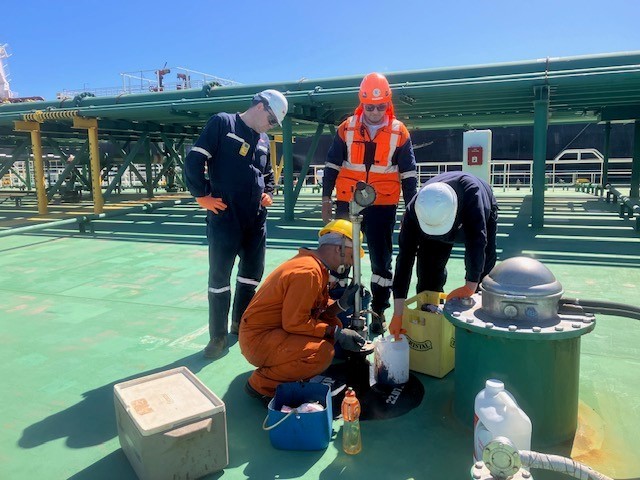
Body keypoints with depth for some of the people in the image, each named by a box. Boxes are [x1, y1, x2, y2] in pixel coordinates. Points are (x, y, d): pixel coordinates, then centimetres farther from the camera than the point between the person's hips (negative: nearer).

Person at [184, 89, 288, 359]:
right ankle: (218, 336, 12)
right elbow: (194, 160, -10)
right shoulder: (222, 123, -4)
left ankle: (241, 323, 33)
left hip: (256, 219, 7)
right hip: (224, 217, -7)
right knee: (219, 276, 0)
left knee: (252, 272, 14)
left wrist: (268, 193, 11)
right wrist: (202, 195, -10)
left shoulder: (263, 141, 15)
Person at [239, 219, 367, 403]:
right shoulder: (308, 272, -23)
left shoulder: (316, 266, 9)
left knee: (335, 325, 5)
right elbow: (294, 322, -23)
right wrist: (336, 333, -17)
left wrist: (342, 303, -6)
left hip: (277, 329, 10)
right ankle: (261, 384, -7)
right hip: (258, 339, -10)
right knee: (322, 352, -26)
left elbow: (319, 311, 10)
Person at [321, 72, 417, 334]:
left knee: (381, 260, 6)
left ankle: (379, 312, 19)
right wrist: (326, 199, 5)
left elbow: (408, 174, 3)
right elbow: (332, 165, 6)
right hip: (348, 202, 1)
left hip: (383, 206, -1)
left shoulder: (399, 132, -1)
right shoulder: (347, 128, 1)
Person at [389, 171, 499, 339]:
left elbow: (477, 240, -49)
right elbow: (405, 258, -38)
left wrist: (470, 286, -53)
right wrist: (398, 314, -39)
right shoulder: (413, 211, -39)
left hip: (480, 215, -1)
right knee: (428, 275, -4)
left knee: (483, 272, -9)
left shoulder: (471, 191, -47)